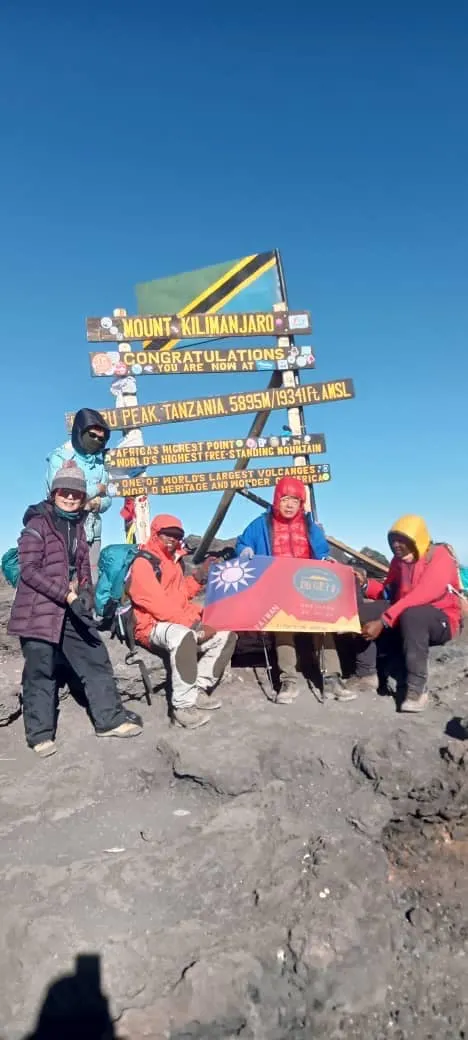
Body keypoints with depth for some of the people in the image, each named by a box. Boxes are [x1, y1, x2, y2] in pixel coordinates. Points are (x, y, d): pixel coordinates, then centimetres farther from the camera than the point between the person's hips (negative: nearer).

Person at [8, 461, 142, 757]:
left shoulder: (78, 526, 15)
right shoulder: (37, 525, -7)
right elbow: (29, 571, -15)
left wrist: (84, 592, 4)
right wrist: (67, 595, -20)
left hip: (73, 610, 7)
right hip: (40, 610, -6)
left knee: (97, 661, 7)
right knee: (41, 672, 0)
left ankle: (110, 719, 18)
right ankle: (40, 734, 13)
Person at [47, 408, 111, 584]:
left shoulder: (100, 462, 12)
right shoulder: (60, 457, -5)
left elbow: (107, 499, 12)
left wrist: (97, 503, -14)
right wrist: (97, 489, -5)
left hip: (92, 533, 5)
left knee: (90, 583, 6)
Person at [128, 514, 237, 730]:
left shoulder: (174, 560, 16)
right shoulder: (142, 563, -13)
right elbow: (158, 603, -22)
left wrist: (199, 577, 6)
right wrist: (194, 624, -24)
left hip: (179, 623, 9)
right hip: (152, 626, -9)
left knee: (226, 635, -1)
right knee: (183, 636, -40)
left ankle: (198, 690, -6)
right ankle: (183, 706, -33)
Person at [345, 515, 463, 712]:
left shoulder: (440, 557, -18)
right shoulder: (399, 560, 6)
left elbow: (420, 597, -30)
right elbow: (388, 593, 9)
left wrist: (383, 622, -34)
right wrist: (365, 584, -12)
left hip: (441, 621, -7)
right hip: (405, 619, 7)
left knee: (411, 615, -40)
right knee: (362, 611, -12)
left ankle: (416, 688, -33)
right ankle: (365, 674, -7)